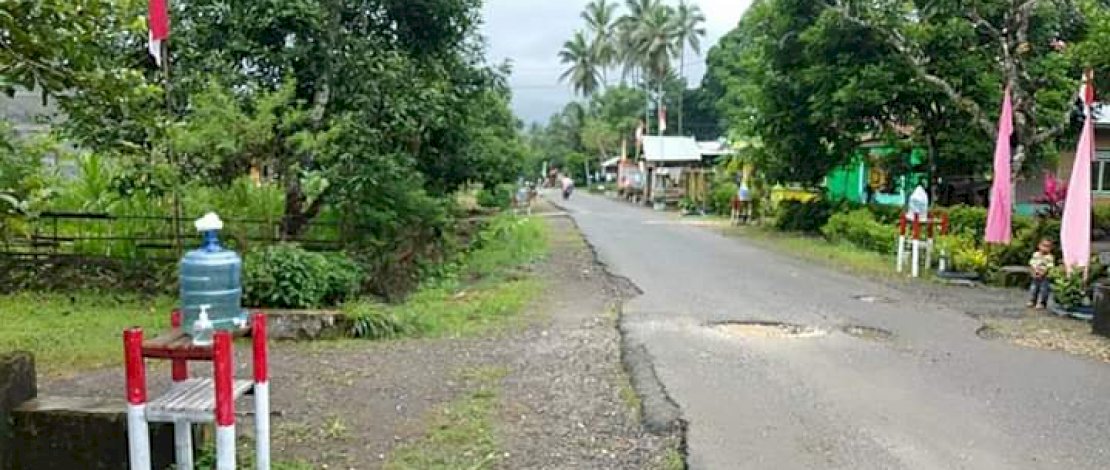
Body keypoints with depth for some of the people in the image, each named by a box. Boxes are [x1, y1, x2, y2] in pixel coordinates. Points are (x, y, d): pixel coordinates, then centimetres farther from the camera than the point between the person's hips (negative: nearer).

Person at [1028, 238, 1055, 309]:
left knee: (1043, 289, -3)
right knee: (1033, 289, 11)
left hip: (1044, 278, -5)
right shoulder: (1035, 255, 5)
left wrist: (1042, 274, -21)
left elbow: (1049, 268, -16)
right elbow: (1031, 264, 6)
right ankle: (1032, 301, 22)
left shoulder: (1050, 257, -11)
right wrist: (1033, 272, -9)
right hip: (1035, 277, 5)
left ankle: (1041, 303, 6)